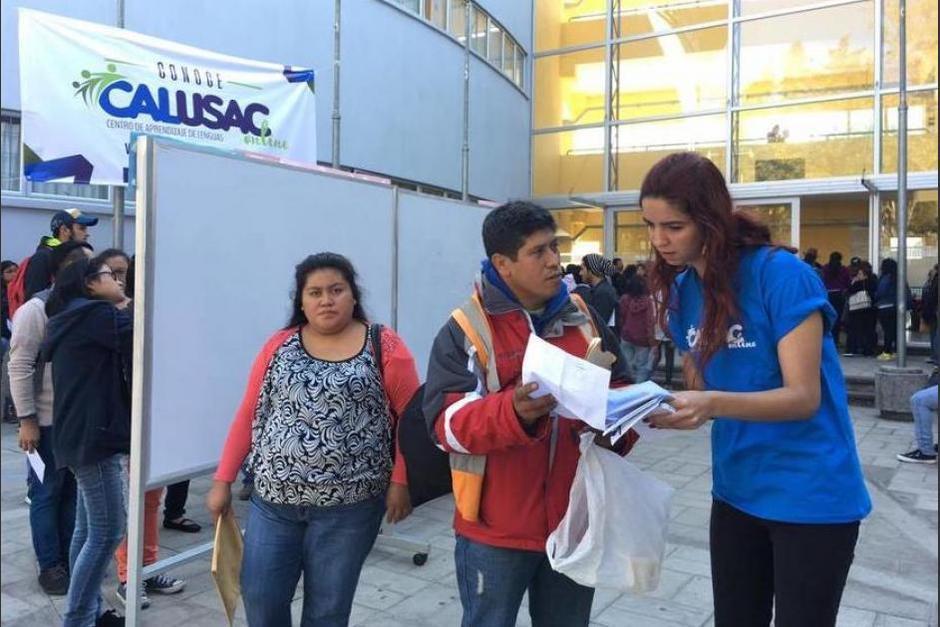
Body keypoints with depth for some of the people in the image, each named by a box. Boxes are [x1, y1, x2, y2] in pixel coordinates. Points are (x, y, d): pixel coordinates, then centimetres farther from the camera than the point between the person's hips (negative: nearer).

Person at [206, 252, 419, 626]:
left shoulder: (384, 346, -5)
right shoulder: (279, 345, 4)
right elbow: (248, 416, 7)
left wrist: (400, 482, -9)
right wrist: (223, 481, 7)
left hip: (348, 506, -2)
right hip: (273, 501, 3)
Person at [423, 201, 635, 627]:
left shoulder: (584, 319, 6)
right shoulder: (463, 331, -9)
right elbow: (448, 423, -16)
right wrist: (514, 412, -33)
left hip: (575, 521, 4)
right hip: (495, 529, -4)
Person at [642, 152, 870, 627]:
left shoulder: (782, 275, -18)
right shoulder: (683, 289, 1)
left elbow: (803, 397, -21)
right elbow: (699, 391, 7)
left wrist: (713, 405, -36)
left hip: (809, 496, -6)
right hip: (736, 490, 6)